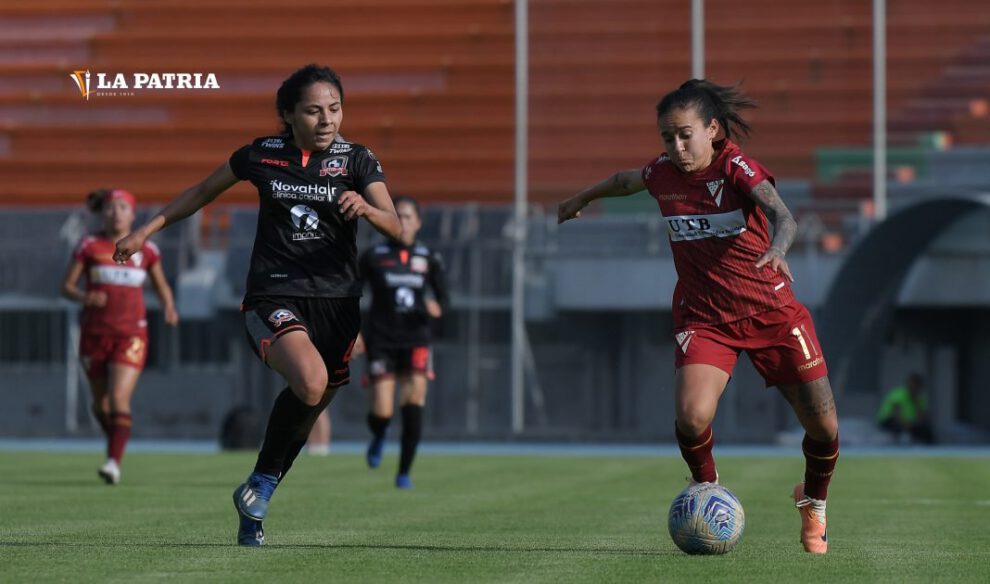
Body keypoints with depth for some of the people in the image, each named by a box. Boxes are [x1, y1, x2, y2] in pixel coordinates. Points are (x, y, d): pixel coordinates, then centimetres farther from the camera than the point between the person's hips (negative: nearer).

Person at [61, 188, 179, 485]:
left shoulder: (146, 250, 4)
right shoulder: (89, 246, 0)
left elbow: (162, 285, 17)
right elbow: (66, 286, 1)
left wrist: (169, 308, -3)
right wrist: (85, 297, -20)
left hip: (131, 335, -1)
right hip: (95, 334, 1)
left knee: (119, 398, -18)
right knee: (100, 402, 14)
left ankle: (114, 463, -25)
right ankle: (116, 441, 43)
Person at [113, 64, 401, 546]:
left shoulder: (356, 160, 0)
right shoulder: (262, 155, 2)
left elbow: (395, 227, -10)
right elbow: (203, 192, 18)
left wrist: (365, 207, -32)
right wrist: (147, 230, 18)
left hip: (335, 303, 2)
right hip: (273, 296, -2)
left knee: (306, 410, 7)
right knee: (310, 381, -29)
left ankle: (255, 504, 29)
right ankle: (263, 483, -7)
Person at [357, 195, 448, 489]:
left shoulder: (429, 258, 4)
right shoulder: (373, 257, -1)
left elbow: (442, 297, 10)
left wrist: (436, 308, -14)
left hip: (415, 340, 1)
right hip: (381, 342, -1)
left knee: (413, 406, -11)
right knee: (382, 413, -10)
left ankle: (404, 473, 3)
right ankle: (378, 438, 28)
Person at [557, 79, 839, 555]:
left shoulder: (736, 168, -17)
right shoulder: (663, 175, -3)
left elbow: (782, 216, -34)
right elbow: (626, 180, 22)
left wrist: (777, 249, -56)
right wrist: (583, 198, 39)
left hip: (771, 310, -2)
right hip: (703, 316, 2)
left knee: (823, 427, -2)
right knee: (691, 416, -24)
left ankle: (813, 504, 31)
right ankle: (707, 488, 9)